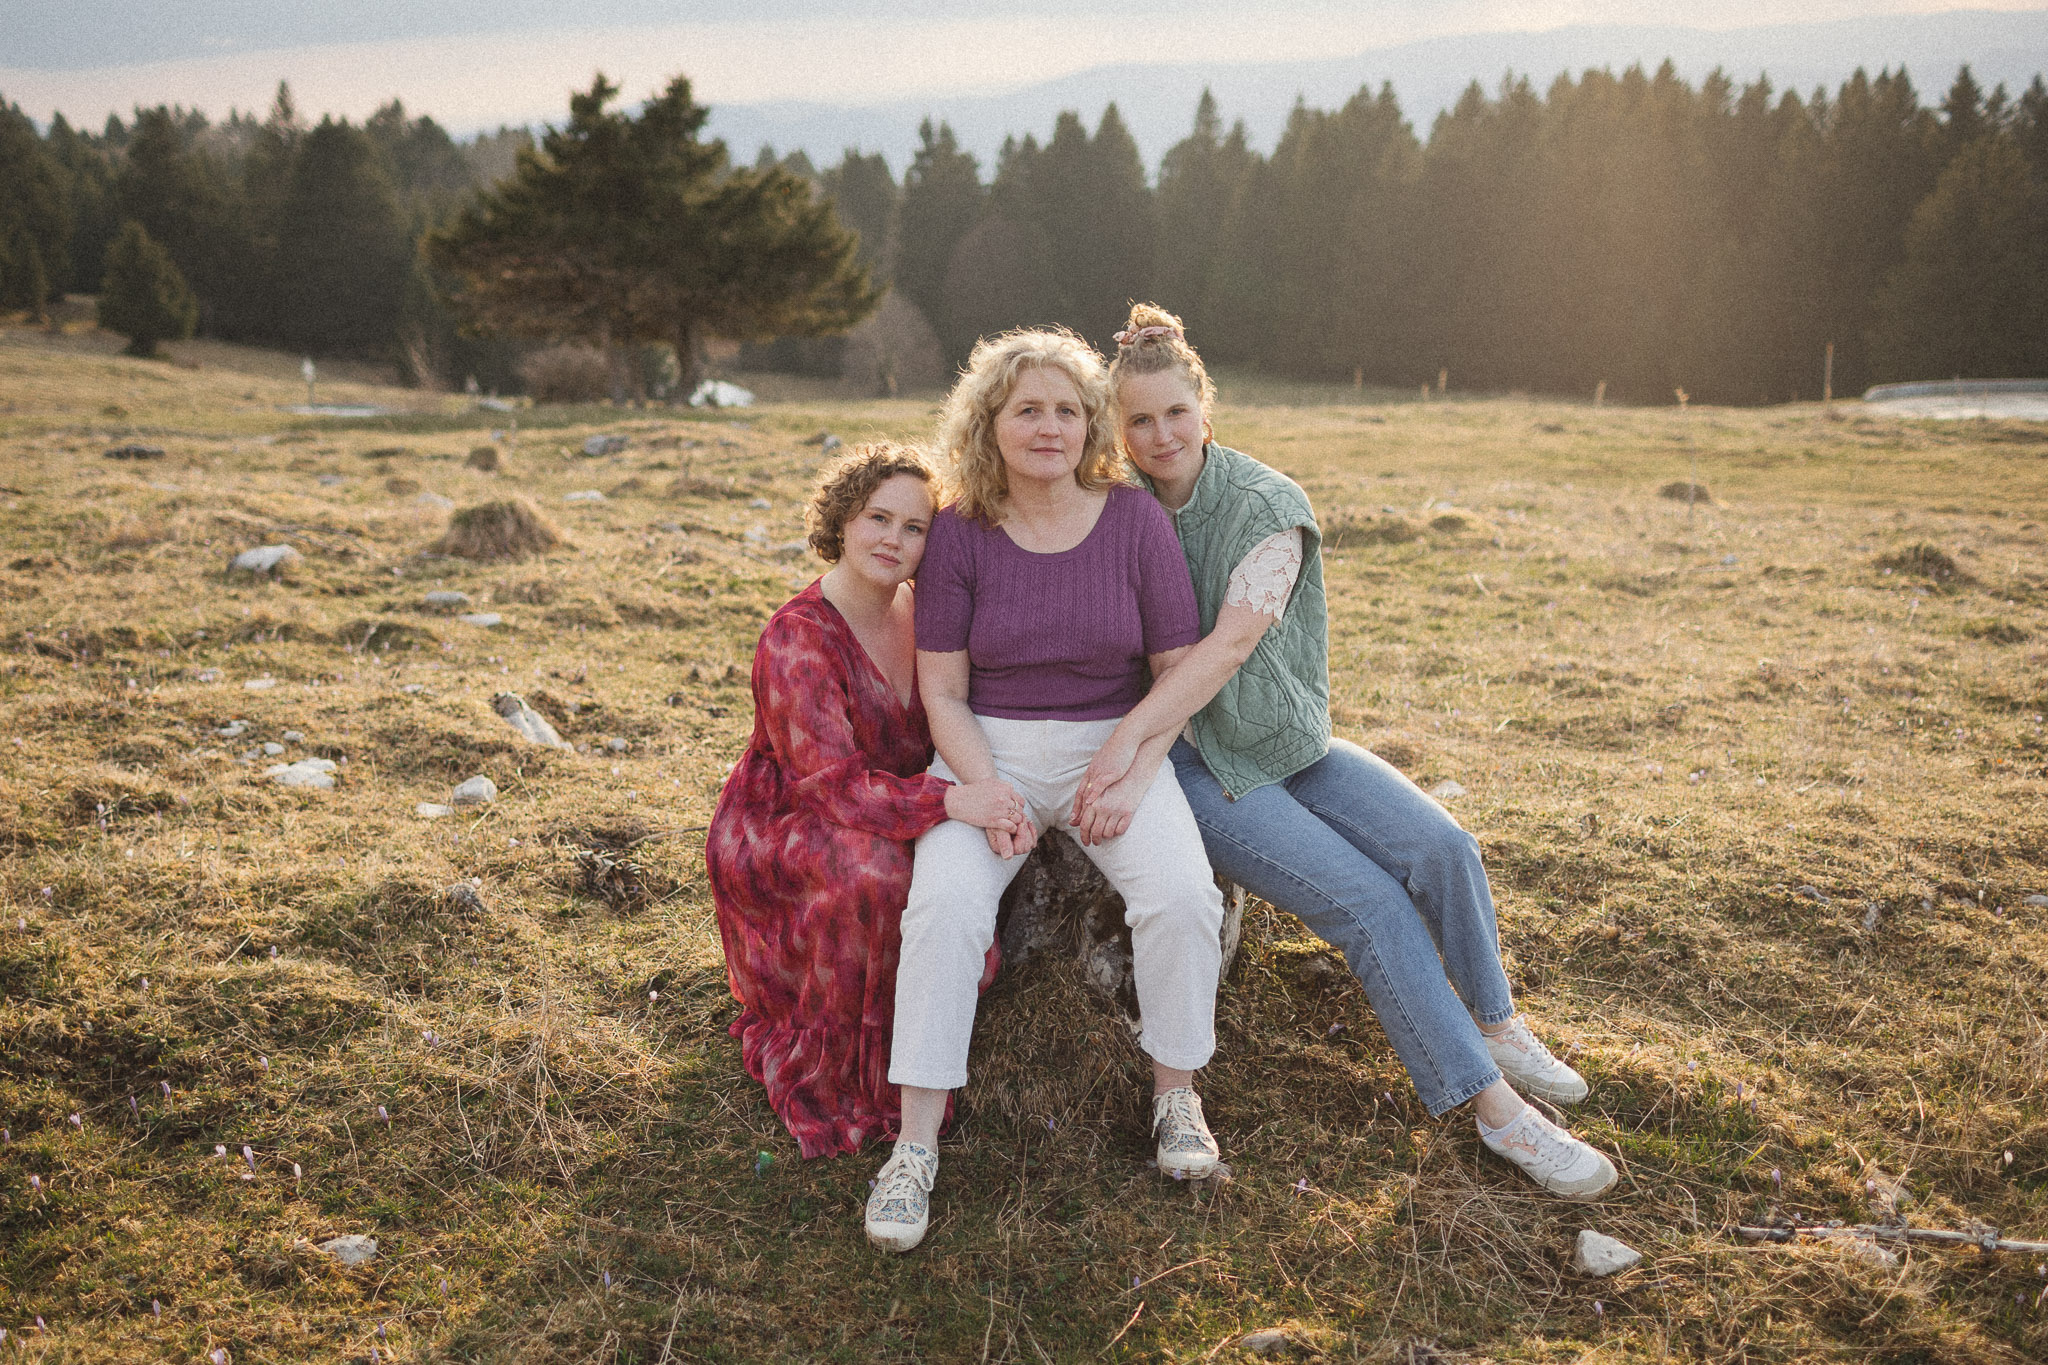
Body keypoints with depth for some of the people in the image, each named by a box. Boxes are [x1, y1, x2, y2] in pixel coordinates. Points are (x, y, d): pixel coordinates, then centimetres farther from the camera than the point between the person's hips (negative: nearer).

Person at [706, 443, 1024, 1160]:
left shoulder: (921, 615, -1)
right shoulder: (797, 637, -22)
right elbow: (836, 786, -32)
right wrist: (952, 801, -46)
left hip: (887, 826, 7)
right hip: (778, 829, -6)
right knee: (873, 875, -36)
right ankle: (830, 1072, -14)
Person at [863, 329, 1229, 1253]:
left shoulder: (1135, 518, -3)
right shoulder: (960, 534, -4)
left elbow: (1179, 668, 0)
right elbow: (942, 693, -3)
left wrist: (1132, 779, -12)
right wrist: (989, 796, -17)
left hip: (1115, 744, 1)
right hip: (987, 751, 0)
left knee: (1182, 894, -25)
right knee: (944, 902, -27)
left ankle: (1174, 1090, 0)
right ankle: (916, 1143, -17)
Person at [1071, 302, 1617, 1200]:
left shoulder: (1267, 504, -11)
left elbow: (1231, 643, -24)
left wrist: (1128, 737, -34)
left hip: (1293, 742, 2)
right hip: (1197, 764, -1)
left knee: (1441, 850, -18)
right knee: (1371, 903, -19)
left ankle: (1492, 1024, 10)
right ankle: (1494, 1106, -9)